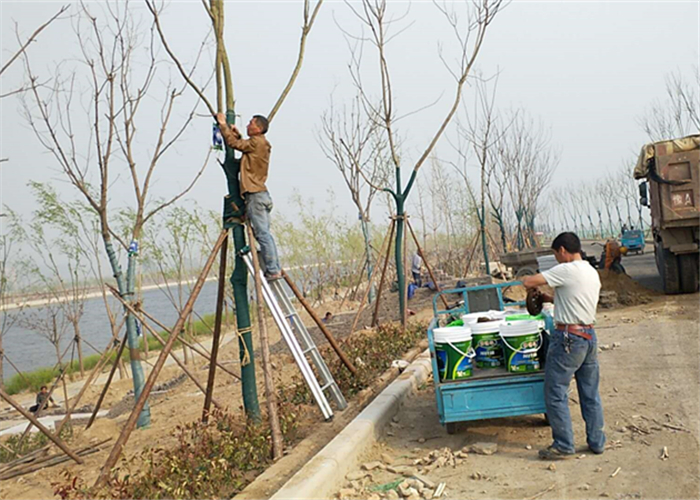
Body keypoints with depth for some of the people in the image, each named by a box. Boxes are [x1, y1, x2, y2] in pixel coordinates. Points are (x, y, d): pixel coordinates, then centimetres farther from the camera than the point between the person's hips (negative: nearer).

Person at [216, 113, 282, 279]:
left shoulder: (256, 142, -8)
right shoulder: (260, 144, 19)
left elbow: (233, 143, -5)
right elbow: (242, 145, 34)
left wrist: (223, 124, 7)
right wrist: (237, 134, 22)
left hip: (255, 194, -10)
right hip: (262, 194, 10)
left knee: (263, 234, -10)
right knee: (265, 233, 10)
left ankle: (273, 270, -10)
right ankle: (275, 269, 11)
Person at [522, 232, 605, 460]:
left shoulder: (566, 271, -15)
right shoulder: (592, 273, 12)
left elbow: (528, 281, -17)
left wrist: (529, 282, 5)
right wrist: (551, 299, 18)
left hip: (568, 339, -9)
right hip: (590, 336, 9)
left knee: (556, 394, 2)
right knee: (590, 394, 16)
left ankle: (564, 446, 8)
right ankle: (597, 442, 25)